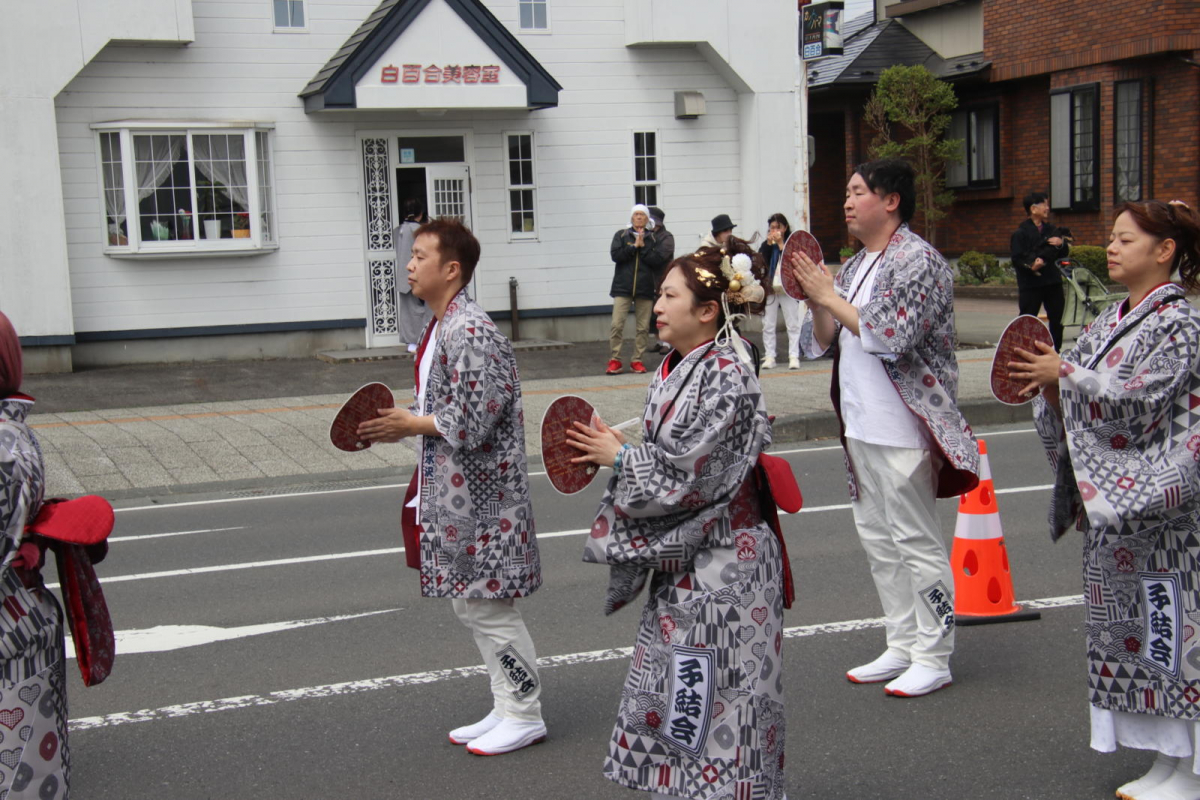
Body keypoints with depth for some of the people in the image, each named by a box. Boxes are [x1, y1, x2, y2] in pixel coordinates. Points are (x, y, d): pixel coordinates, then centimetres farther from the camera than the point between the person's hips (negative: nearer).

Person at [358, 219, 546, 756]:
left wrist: (411, 424, -12)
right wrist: (403, 425, 5)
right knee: (469, 603, 16)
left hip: (480, 494, -10)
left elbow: (474, 420, -24)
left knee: (489, 606, 0)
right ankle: (507, 708, 28)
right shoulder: (440, 327, 12)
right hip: (454, 491, 10)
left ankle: (525, 716, 14)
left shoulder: (469, 331, -20)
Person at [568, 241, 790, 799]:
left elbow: (688, 471, -21)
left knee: (717, 694, 1)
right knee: (672, 688, 15)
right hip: (682, 558, 9)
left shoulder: (726, 376, -18)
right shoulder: (672, 370, 8)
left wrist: (619, 456, -11)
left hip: (722, 562, -9)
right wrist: (615, 451, -1)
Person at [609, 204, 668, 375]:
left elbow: (658, 260, -4)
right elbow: (615, 255, -5)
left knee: (643, 327, 1)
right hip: (623, 287, -1)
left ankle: (637, 361, 10)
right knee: (617, 324, -9)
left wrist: (643, 247, -8)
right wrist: (634, 246, -8)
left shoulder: (653, 238, 9)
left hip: (645, 288, 1)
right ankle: (614, 361, -4)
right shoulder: (621, 235, 9)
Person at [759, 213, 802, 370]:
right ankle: (769, 356, 6)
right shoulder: (766, 245, 10)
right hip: (769, 289, 2)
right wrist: (769, 243, -9)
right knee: (768, 325, 2)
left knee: (793, 324, -3)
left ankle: (794, 356, -2)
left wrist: (780, 244, -12)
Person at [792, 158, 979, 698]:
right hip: (860, 426, 9)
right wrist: (816, 300, -4)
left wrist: (830, 297, -17)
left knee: (915, 542, -2)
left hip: (902, 430, -9)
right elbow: (822, 342, 13)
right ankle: (902, 647, 25)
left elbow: (891, 336, -24)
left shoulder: (918, 261, -11)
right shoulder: (854, 266, 15)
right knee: (877, 540, 14)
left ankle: (933, 658, 8)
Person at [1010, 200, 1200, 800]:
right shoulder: (1110, 320, 13)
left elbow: (1141, 398, -20)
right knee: (1126, 620, 12)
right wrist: (1049, 383, -6)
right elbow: (1078, 396, 13)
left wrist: (1066, 376, -17)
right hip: (1108, 493, 8)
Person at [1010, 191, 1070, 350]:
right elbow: (1017, 259, -12)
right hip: (1030, 284, -6)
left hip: (1053, 281, 6)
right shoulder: (1020, 232, -5)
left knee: (1057, 319, 9)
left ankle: (1056, 351, 21)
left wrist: (1061, 244, -3)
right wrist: (1031, 266, -29)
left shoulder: (1051, 230, 15)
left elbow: (1063, 253, 19)